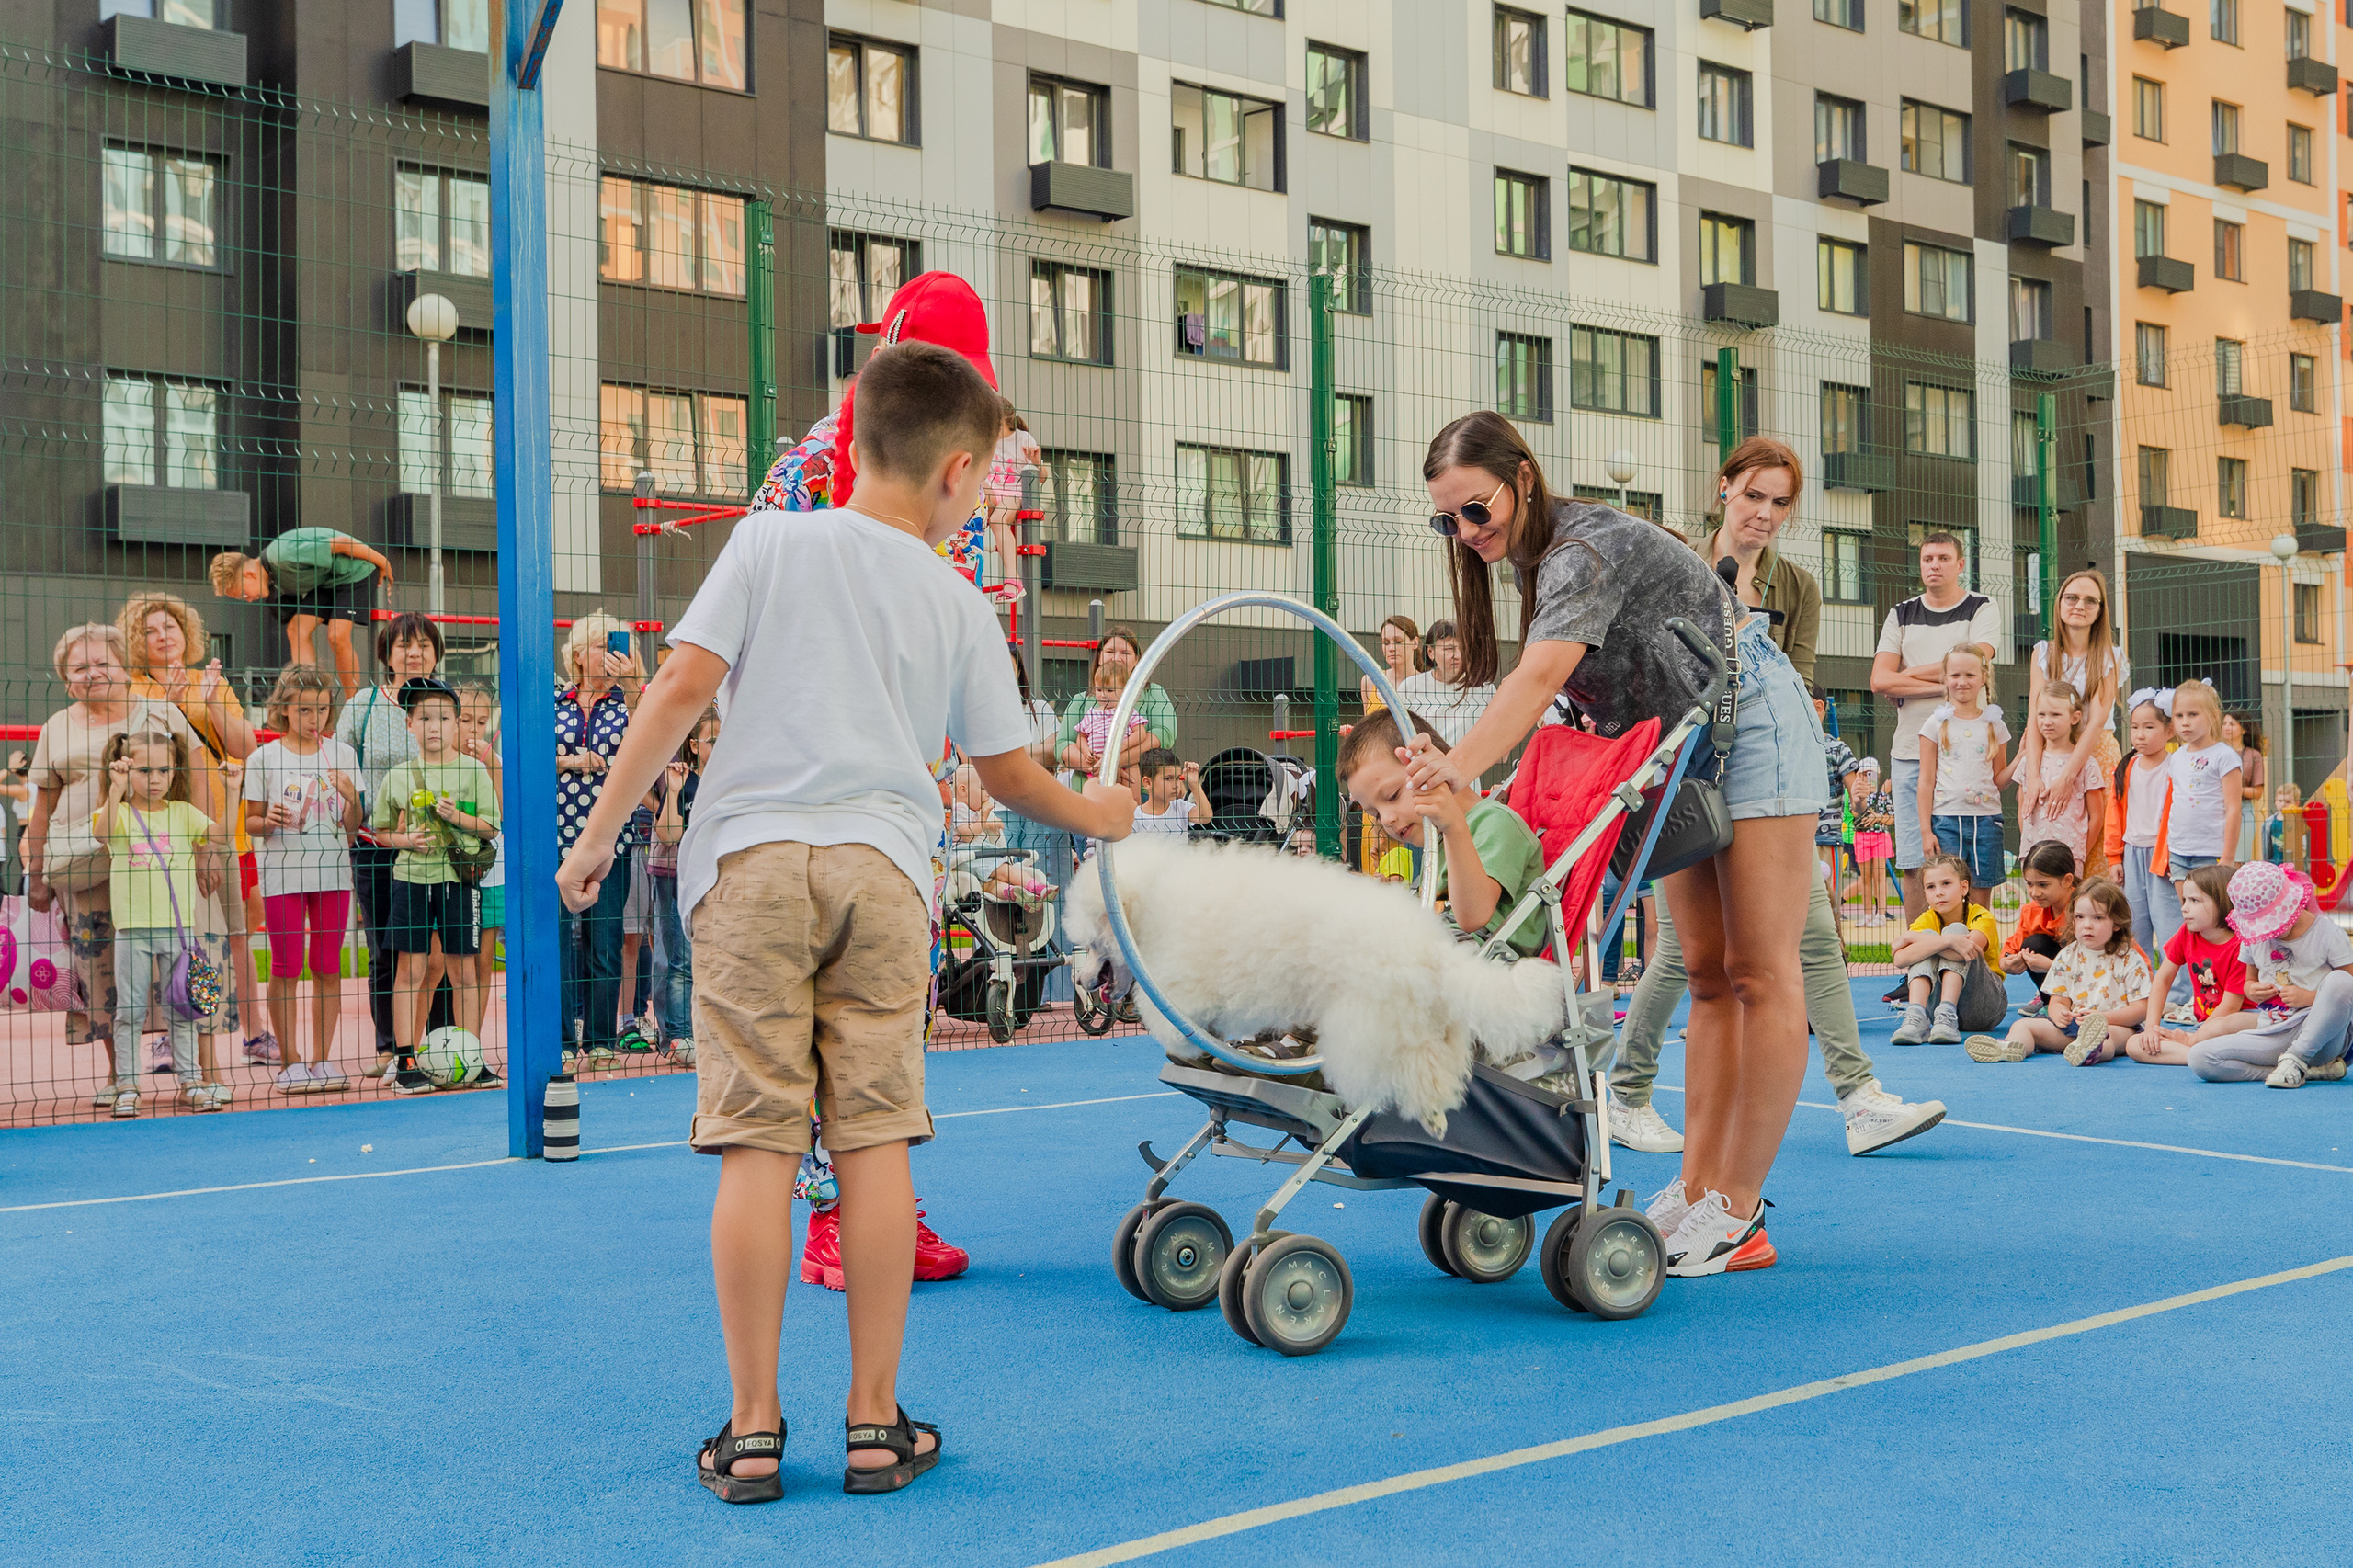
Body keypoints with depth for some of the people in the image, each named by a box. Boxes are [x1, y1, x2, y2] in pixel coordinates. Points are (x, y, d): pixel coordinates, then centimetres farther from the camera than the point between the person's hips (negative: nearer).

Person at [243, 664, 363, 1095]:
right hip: (282, 875, -2)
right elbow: (251, 821, 5)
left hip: (333, 872, 2)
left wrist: (351, 798, -12)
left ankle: (322, 1059, 12)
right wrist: (269, 822, -16)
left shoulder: (342, 754, 7)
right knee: (287, 968, -2)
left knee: (328, 968, 4)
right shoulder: (264, 758, 1)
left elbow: (352, 827, 8)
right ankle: (291, 1061, 7)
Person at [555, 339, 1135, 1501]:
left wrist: (599, 829, 3)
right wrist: (1094, 815, 35)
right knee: (874, 1143, 4)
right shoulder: (959, 606, 10)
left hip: (751, 859, 0)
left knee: (755, 1150, 0)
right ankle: (875, 1424, 10)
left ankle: (752, 1432, 6)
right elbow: (1007, 772, 16)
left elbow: (686, 684, -2)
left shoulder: (768, 543, 6)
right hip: (882, 864, 1)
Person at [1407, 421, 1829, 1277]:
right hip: (1681, 753, 10)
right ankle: (1697, 1189, 10)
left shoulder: (1585, 546, -27)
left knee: (1759, 973, -8)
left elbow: (1542, 676, -44)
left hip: (1752, 728, -10)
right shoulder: (1534, 553, 2)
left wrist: (1460, 765, -59)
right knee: (1705, 974, 7)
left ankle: (1738, 1212, -7)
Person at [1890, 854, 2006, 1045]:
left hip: (1984, 1009, -2)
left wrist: (1912, 937, -27)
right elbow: (1900, 959, -26)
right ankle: (1916, 1017, -36)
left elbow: (1965, 953, -35)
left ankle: (1946, 1017, -35)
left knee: (1956, 929, -22)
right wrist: (1947, 940, -37)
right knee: (1928, 936, -20)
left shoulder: (1981, 917, -11)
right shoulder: (1928, 920, -4)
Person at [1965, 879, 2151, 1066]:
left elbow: (2140, 1008, -4)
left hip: (2115, 1024, -4)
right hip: (2072, 1023, 4)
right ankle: (2009, 1047, -50)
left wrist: (2103, 1018, -20)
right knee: (2022, 1025, -15)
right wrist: (2059, 1014, -15)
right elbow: (2058, 1001, 11)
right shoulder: (2067, 957, 12)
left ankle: (2092, 1050, -74)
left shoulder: (2130, 960, 1)